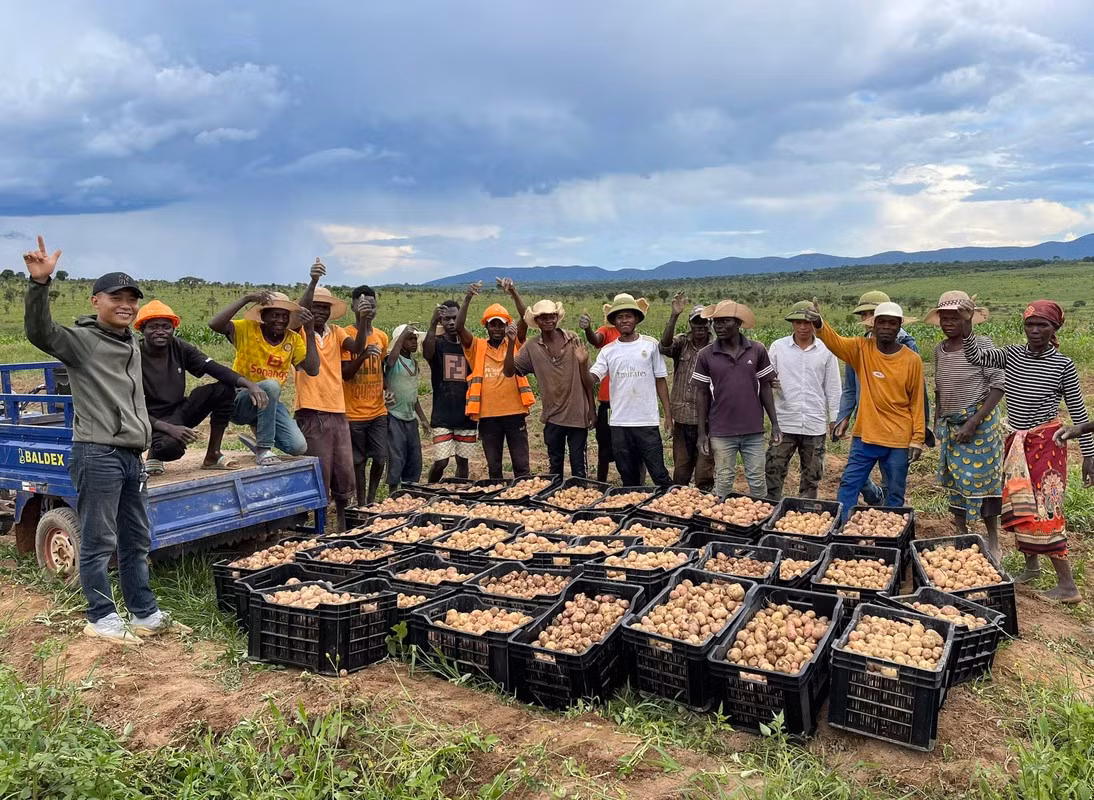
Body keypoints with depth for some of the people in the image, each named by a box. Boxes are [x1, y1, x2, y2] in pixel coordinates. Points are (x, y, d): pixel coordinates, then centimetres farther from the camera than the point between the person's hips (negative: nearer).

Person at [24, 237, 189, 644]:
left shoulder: (132, 345, 17)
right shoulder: (80, 339, -6)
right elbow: (40, 333, -27)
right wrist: (40, 283, -39)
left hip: (131, 456, 8)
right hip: (97, 455, -8)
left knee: (137, 541, 13)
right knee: (99, 542, 0)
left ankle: (145, 614, 23)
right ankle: (101, 618, 13)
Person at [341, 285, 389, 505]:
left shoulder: (381, 336, 8)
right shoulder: (346, 335, -8)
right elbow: (345, 373, -13)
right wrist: (363, 355, -28)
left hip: (378, 411, 4)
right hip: (354, 412, -4)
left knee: (380, 458, 4)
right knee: (359, 460, 5)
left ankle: (372, 499, 23)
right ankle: (361, 503, 18)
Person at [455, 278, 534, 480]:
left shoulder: (515, 343, 5)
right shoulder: (477, 347, 5)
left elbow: (525, 319, -9)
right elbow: (459, 327, -10)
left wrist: (514, 293, -22)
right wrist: (468, 299, -22)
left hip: (515, 413, 0)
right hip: (488, 415, 1)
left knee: (522, 465, 5)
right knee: (493, 467, 12)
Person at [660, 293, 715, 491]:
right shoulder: (681, 343, 2)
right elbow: (665, 344, -19)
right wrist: (674, 315, -31)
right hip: (682, 417, 1)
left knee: (705, 473, 2)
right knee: (680, 469, 13)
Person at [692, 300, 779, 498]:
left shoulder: (758, 351, -2)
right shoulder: (705, 355, -3)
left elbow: (765, 388, 5)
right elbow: (702, 394, 2)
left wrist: (775, 423, 2)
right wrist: (702, 432, 0)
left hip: (754, 431, 1)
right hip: (721, 432, -1)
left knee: (757, 481, 9)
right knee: (723, 482, 8)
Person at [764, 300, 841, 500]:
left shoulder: (826, 350, 2)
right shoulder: (778, 347, 2)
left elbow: (832, 387, 7)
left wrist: (834, 418, 6)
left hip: (815, 424, 1)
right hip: (785, 423, 0)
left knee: (811, 477, 11)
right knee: (774, 471, -2)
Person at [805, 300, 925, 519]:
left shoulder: (912, 360, -5)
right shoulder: (862, 348, -3)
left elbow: (917, 402, 0)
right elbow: (835, 342, -23)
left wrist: (917, 439, -2)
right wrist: (818, 324, -44)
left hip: (899, 441, -1)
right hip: (864, 436, 1)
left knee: (895, 495, 11)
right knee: (849, 486, 4)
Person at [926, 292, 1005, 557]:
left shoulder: (981, 345, -13)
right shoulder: (940, 349, 5)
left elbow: (999, 385, -16)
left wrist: (973, 423, -21)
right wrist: (937, 422, 12)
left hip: (979, 424, -6)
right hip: (949, 425, 6)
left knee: (981, 480, -1)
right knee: (954, 481, 11)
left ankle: (993, 543, 12)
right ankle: (961, 535, 23)